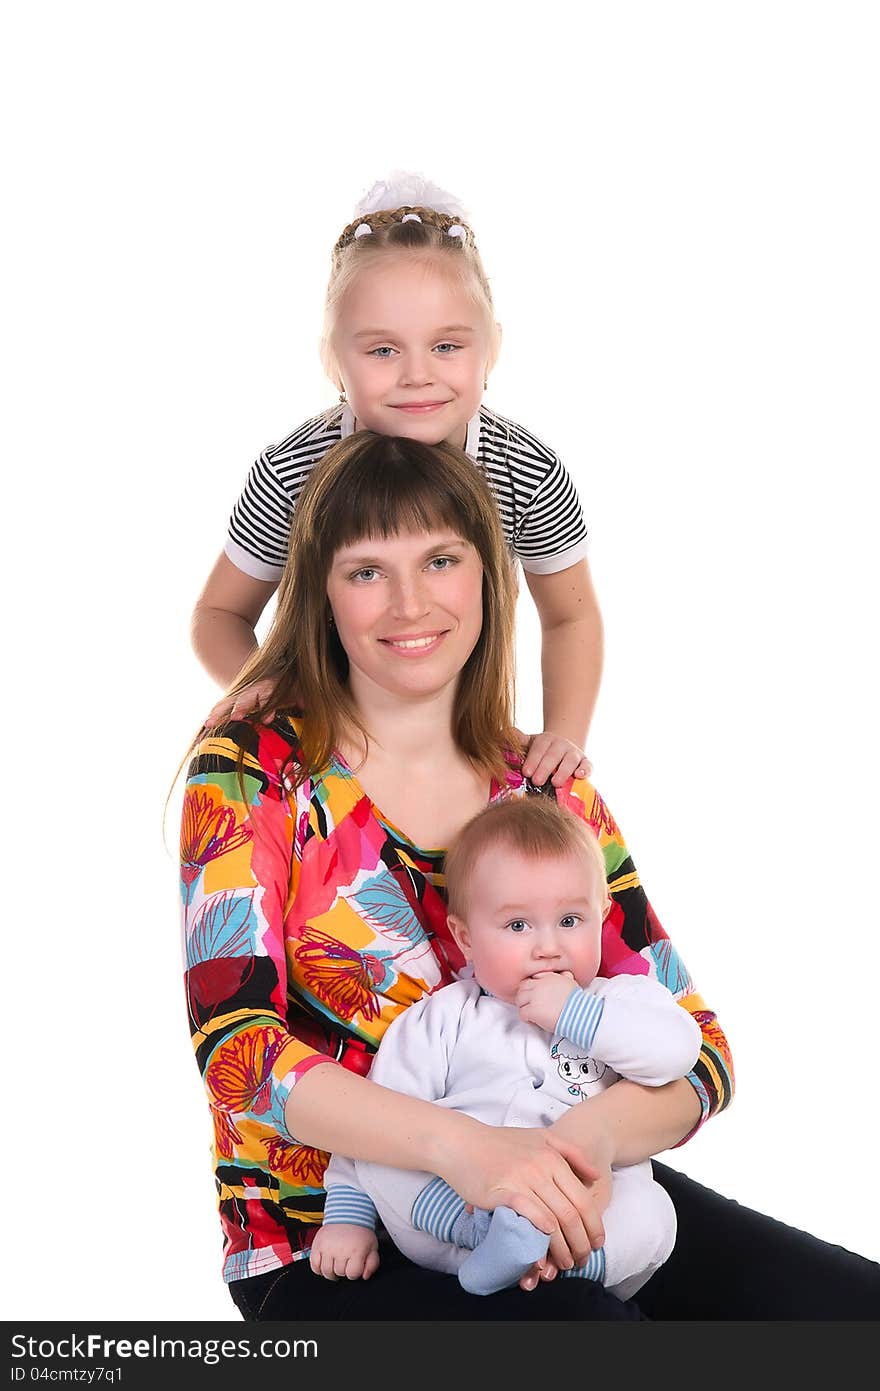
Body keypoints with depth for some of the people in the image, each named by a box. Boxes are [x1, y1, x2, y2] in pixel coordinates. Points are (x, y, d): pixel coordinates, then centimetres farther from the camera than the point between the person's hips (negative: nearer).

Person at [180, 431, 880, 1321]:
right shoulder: (252, 774, -4)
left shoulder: (552, 792, 6)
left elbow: (698, 1048, 1)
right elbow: (235, 1044, -17)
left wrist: (593, 1133, -22)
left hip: (547, 1207, 5)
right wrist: (461, 1145, -32)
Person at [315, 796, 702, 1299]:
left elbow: (677, 1048, -11)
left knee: (650, 1210, -30)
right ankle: (493, 1235, -36)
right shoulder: (446, 1018, 8)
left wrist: (574, 1013, -14)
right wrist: (348, 1217, -6)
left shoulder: (620, 1000, 10)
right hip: (454, 1209, 1)